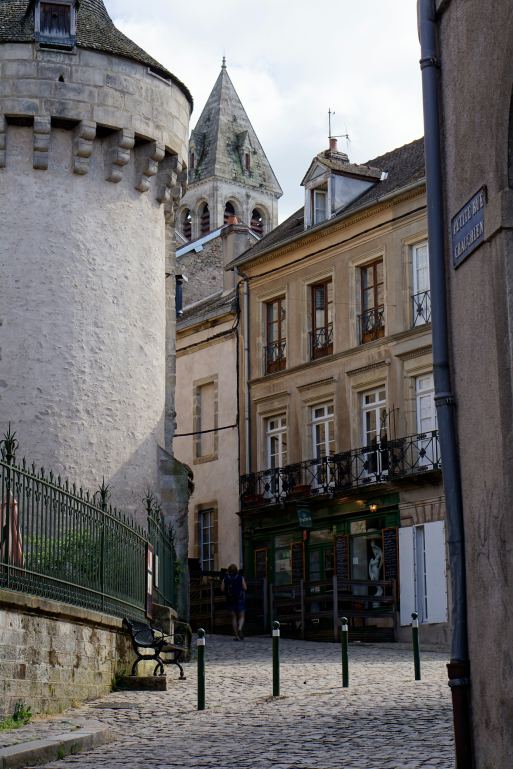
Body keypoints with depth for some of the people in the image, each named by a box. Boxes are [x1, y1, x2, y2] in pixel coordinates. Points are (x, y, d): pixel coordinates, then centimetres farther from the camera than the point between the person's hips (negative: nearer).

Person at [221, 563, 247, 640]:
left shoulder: (225, 578, -1)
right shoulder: (240, 577, -5)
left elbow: (222, 589, -5)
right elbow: (245, 588, -8)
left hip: (230, 599, 2)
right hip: (240, 599, -1)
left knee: (234, 617, 10)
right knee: (241, 617, 7)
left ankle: (236, 635, 6)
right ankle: (240, 629, -22)